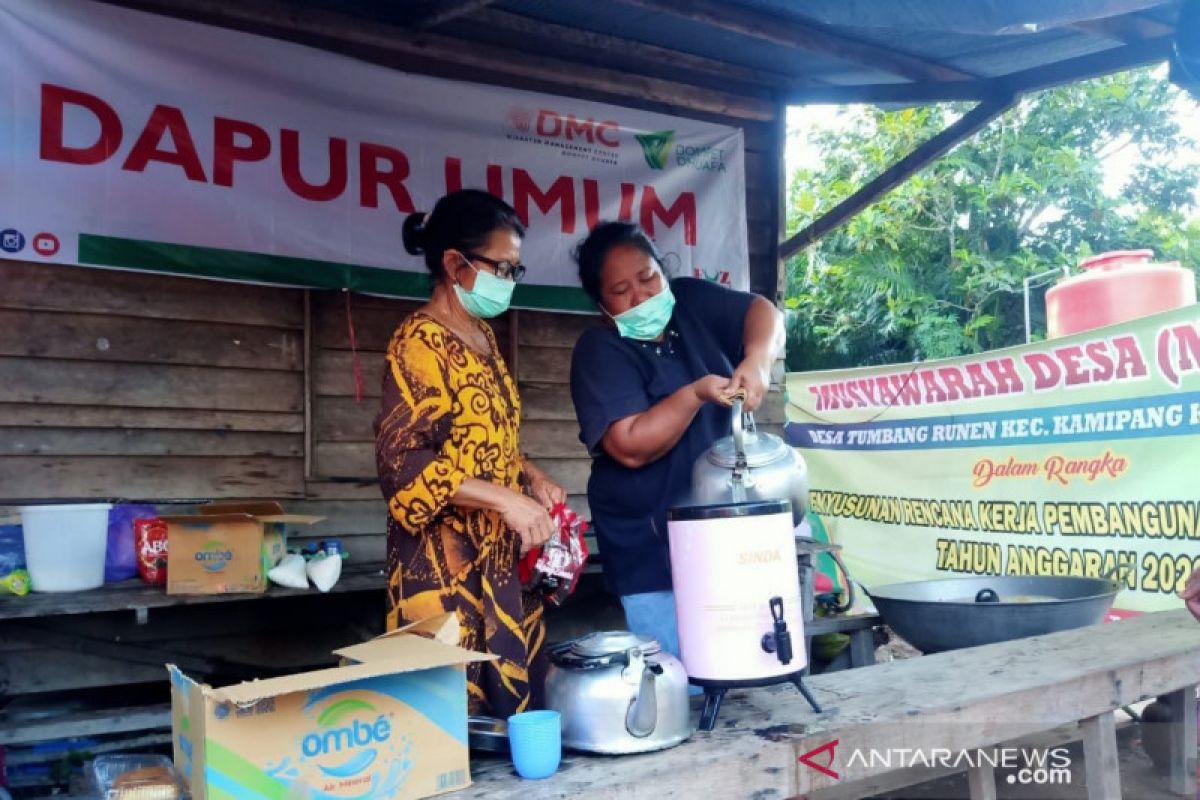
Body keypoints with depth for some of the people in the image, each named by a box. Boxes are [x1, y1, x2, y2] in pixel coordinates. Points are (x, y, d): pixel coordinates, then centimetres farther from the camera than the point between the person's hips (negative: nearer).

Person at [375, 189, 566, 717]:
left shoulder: (483, 337, 14)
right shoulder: (418, 342, -12)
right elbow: (403, 463, -20)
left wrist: (532, 478, 6)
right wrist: (506, 499, -24)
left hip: (500, 558, 8)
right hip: (446, 561, -8)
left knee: (517, 701, 11)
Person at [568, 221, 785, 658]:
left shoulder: (691, 302, 4)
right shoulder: (600, 351, -12)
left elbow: (761, 310, -7)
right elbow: (632, 448, -20)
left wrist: (757, 360, -27)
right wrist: (696, 394, -30)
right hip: (655, 552, -5)